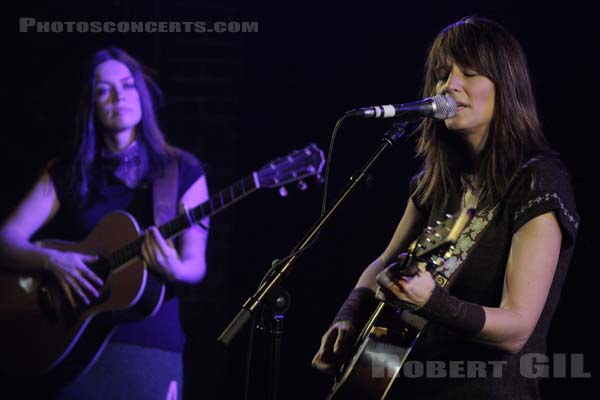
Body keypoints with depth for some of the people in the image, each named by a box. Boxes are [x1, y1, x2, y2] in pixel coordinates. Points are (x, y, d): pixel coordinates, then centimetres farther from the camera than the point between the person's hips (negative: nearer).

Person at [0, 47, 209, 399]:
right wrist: (52, 260, -18)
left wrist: (173, 269, -24)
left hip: (151, 345, -1)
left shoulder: (182, 172, 3)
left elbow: (196, 265, -2)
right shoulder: (66, 175, 6)